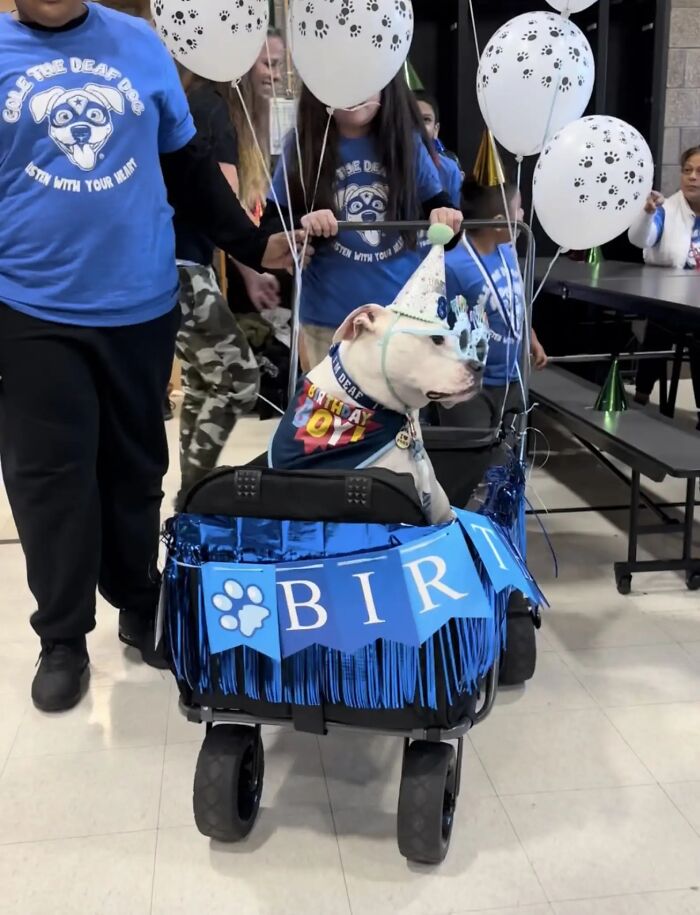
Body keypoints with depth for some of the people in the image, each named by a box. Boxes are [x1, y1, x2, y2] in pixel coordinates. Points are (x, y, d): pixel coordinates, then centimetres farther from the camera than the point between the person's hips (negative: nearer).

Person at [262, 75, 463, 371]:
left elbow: (438, 208, 7)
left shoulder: (408, 143, 1)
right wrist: (300, 227, -23)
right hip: (330, 317, -1)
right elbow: (270, 228, -2)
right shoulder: (303, 148, -2)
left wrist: (446, 220, -16)